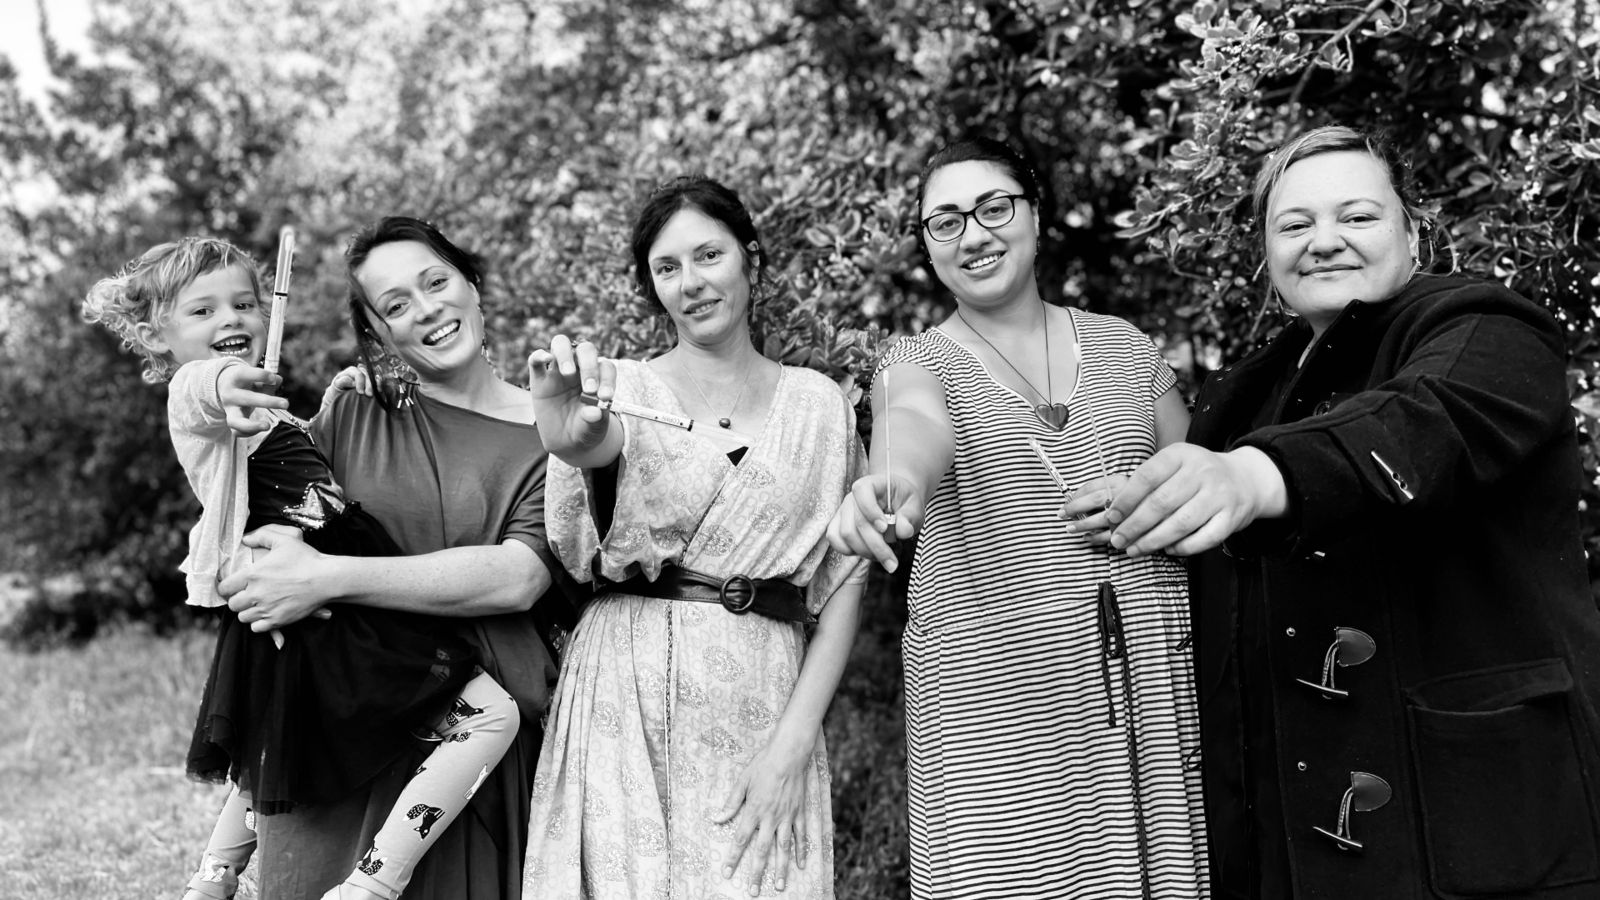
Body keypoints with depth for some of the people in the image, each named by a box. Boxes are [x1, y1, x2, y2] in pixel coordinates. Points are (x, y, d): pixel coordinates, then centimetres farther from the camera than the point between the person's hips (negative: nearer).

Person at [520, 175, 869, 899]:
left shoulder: (818, 403, 8)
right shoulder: (622, 386, 6)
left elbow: (843, 584, 4)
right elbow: (593, 443, -18)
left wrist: (793, 740, -6)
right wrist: (566, 434, -42)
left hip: (763, 706, 1)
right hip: (627, 695, -1)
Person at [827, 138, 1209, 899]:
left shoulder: (1125, 346, 12)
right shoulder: (918, 363, 2)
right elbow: (917, 427, -22)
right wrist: (895, 481, -45)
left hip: (1151, 679, 3)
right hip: (995, 695, -2)